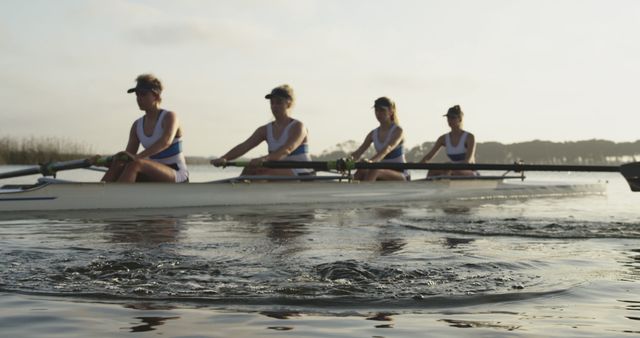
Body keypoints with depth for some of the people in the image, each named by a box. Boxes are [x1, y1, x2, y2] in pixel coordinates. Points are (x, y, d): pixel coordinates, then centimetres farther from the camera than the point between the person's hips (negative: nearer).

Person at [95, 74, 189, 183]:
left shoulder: (169, 117, -8)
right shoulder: (137, 125, 10)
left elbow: (166, 141, -29)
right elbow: (127, 156, 3)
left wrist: (138, 156, -43)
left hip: (177, 176, -6)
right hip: (154, 178, 6)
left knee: (135, 164, -31)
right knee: (119, 164, -19)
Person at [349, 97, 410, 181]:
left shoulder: (397, 130, -10)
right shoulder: (373, 134, 7)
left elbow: (388, 149, -29)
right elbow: (359, 151, -7)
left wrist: (371, 161, -49)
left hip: (400, 177, -5)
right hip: (383, 179, 5)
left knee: (374, 171, -35)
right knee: (360, 173, -26)